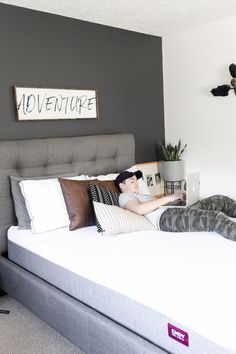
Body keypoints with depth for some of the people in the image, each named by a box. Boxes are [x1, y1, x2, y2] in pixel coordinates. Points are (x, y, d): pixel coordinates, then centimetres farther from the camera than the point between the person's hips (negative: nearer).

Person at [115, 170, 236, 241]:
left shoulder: (140, 196, 37)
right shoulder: (124, 196, 9)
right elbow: (139, 209, -14)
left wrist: (176, 197, 7)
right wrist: (169, 198, -12)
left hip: (178, 212, 10)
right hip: (165, 217, -10)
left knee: (221, 200, 2)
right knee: (215, 218, -30)